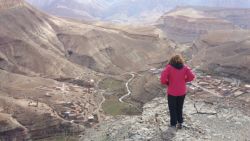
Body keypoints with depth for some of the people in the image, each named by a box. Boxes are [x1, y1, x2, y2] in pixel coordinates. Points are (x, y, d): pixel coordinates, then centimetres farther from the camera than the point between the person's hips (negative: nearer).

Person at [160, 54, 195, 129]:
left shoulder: (169, 67, -13)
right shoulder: (185, 67, -4)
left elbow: (163, 77, -22)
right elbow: (192, 76, -8)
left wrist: (167, 83, -3)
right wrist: (184, 80, 6)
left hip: (172, 92, -3)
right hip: (182, 92, 3)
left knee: (172, 108, 15)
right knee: (180, 107, 22)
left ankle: (173, 124, 23)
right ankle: (180, 122, 28)